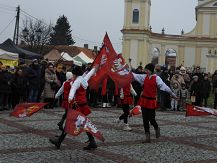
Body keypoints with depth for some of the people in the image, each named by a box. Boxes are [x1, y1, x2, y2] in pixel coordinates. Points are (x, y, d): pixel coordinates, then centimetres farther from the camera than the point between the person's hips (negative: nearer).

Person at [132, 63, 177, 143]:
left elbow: (164, 86, -8)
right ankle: (147, 138, 11)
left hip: (151, 101, -5)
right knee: (145, 120, 4)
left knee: (151, 119, -4)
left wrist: (172, 94, -8)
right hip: (144, 100, 5)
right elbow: (135, 76, 14)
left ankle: (157, 128, 31)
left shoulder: (156, 78, -6)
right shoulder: (144, 77, 7)